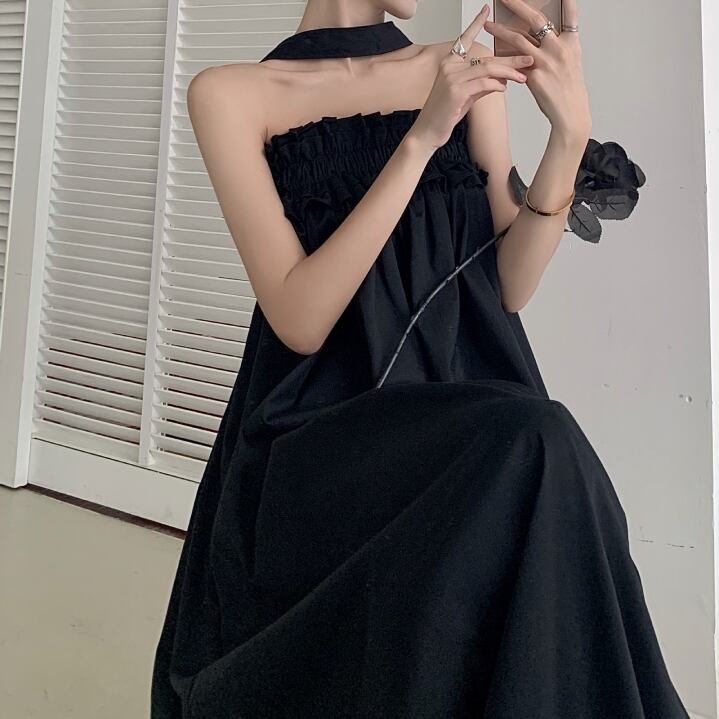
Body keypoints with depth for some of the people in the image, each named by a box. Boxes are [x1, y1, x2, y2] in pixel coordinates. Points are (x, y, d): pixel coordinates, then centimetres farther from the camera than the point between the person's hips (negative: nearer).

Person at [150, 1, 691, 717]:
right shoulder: (233, 93, 1)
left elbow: (509, 284, 6)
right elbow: (299, 321, -11)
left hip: (467, 401, 4)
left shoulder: (468, 72, 13)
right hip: (320, 434, -3)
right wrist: (422, 138, -16)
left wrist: (570, 131, -6)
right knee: (534, 456, -30)